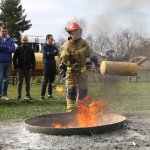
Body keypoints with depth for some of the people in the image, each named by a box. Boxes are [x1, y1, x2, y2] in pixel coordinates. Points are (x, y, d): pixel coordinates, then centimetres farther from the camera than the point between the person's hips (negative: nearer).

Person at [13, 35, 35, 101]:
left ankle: (27, 95, 14)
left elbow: (33, 59, 10)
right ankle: (19, 96, 6)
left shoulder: (30, 49, 8)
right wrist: (16, 67, -4)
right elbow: (14, 59, 3)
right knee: (20, 82, 0)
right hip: (20, 69, -2)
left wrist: (33, 68, 1)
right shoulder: (18, 49, 3)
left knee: (28, 82, 6)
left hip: (28, 69, 2)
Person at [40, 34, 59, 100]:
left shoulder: (53, 46, 14)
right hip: (47, 65, -5)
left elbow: (57, 53, -3)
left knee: (52, 80, 8)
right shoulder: (44, 46, 0)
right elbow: (45, 54, -16)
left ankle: (50, 94, 16)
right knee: (45, 81, -6)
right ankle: (42, 95, -2)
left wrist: (49, 53, -12)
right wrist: (53, 53, -7)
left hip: (53, 65, 5)